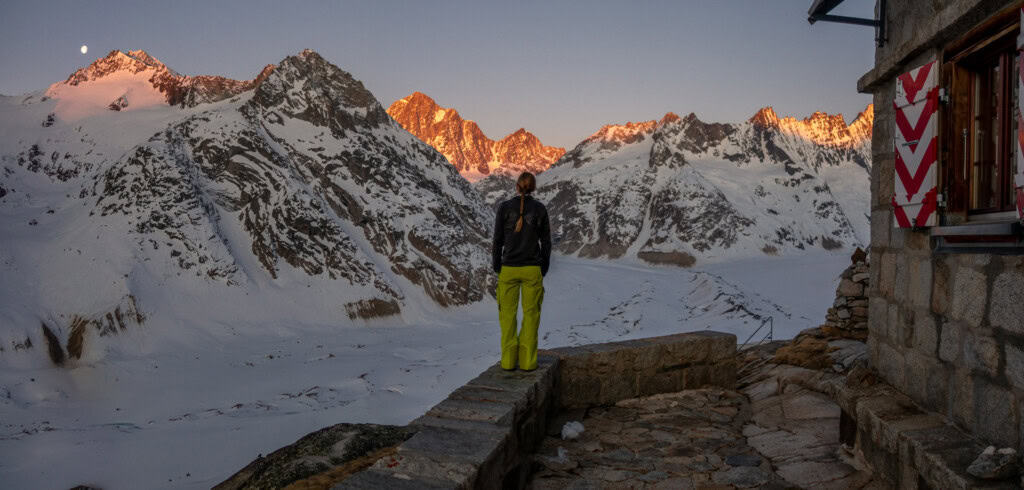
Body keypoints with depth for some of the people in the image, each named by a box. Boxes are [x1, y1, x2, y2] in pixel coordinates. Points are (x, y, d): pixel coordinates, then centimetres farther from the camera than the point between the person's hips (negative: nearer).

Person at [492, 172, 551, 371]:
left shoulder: (505, 207, -5)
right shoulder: (540, 209, -2)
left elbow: (498, 240, -3)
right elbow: (546, 242, 2)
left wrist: (497, 269, 7)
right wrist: (543, 272, 11)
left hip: (509, 269, 0)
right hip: (532, 270, 0)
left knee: (508, 314, 10)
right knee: (531, 313, 9)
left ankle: (508, 360, 9)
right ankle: (528, 360, 8)